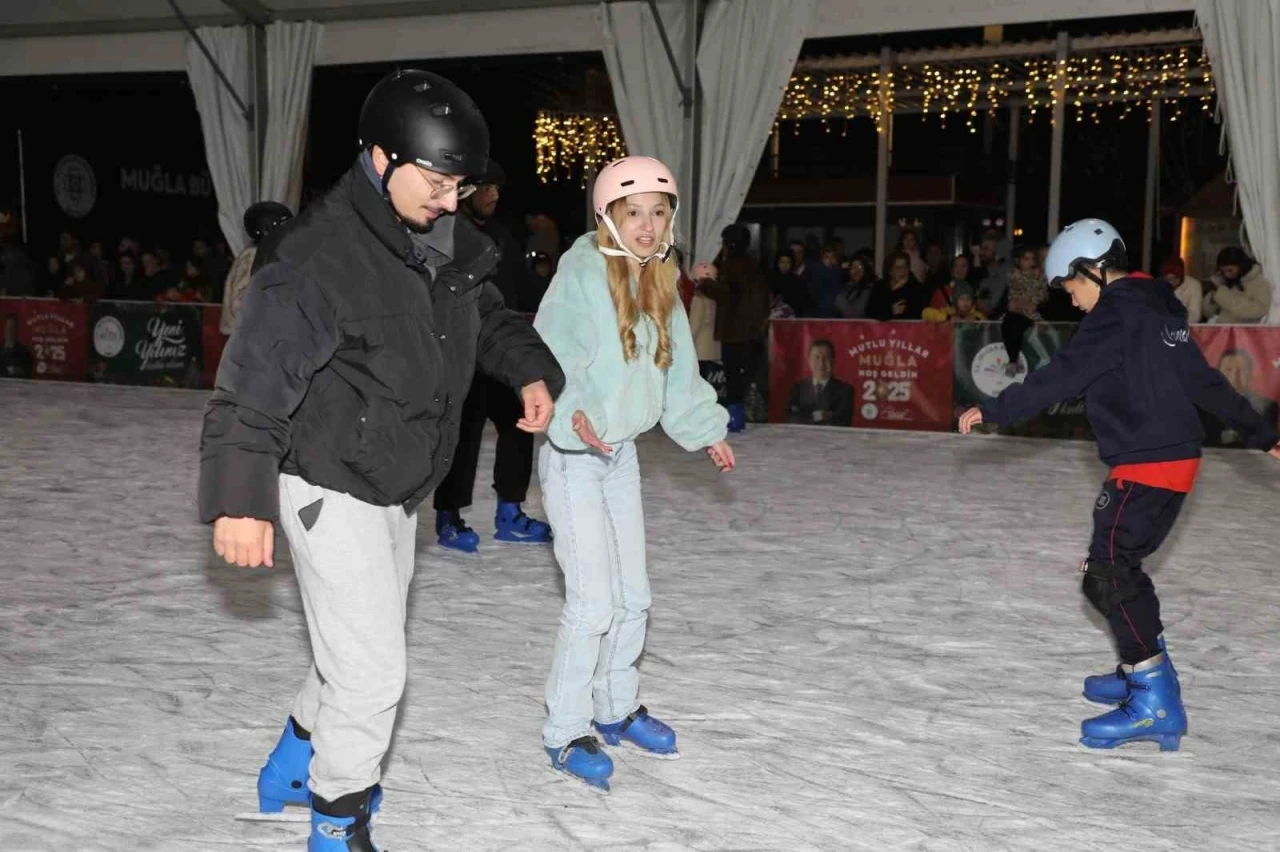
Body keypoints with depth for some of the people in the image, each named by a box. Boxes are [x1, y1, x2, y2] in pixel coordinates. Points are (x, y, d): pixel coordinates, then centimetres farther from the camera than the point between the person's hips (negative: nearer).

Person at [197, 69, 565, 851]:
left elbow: (488, 317, 18)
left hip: (399, 488, 8)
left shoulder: (448, 242, 0)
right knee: (373, 669, -5)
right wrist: (241, 498, -28)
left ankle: (297, 764, 47)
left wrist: (532, 370, 0)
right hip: (331, 488, -8)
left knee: (363, 651, 23)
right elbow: (254, 379, -25)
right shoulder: (320, 255, -24)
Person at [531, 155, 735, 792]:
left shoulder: (658, 284, 7)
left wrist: (706, 430, 22)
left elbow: (678, 369, 18)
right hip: (572, 454, -8)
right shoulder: (582, 274, -17)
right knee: (593, 601, -9)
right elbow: (549, 355, -22)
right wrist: (570, 411, -39)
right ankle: (564, 733, 7)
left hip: (622, 452, 8)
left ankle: (615, 708, 34)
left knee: (633, 595, 14)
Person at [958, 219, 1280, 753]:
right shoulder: (1158, 309, 17)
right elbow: (1205, 382, 21)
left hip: (1146, 465, -10)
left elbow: (1060, 378, -17)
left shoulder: (1116, 314, -11)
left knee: (1110, 573, -11)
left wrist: (993, 412, -13)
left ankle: (1155, 702, -12)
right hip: (1177, 456, 10)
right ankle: (1147, 670, 26)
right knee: (1115, 565, 16)